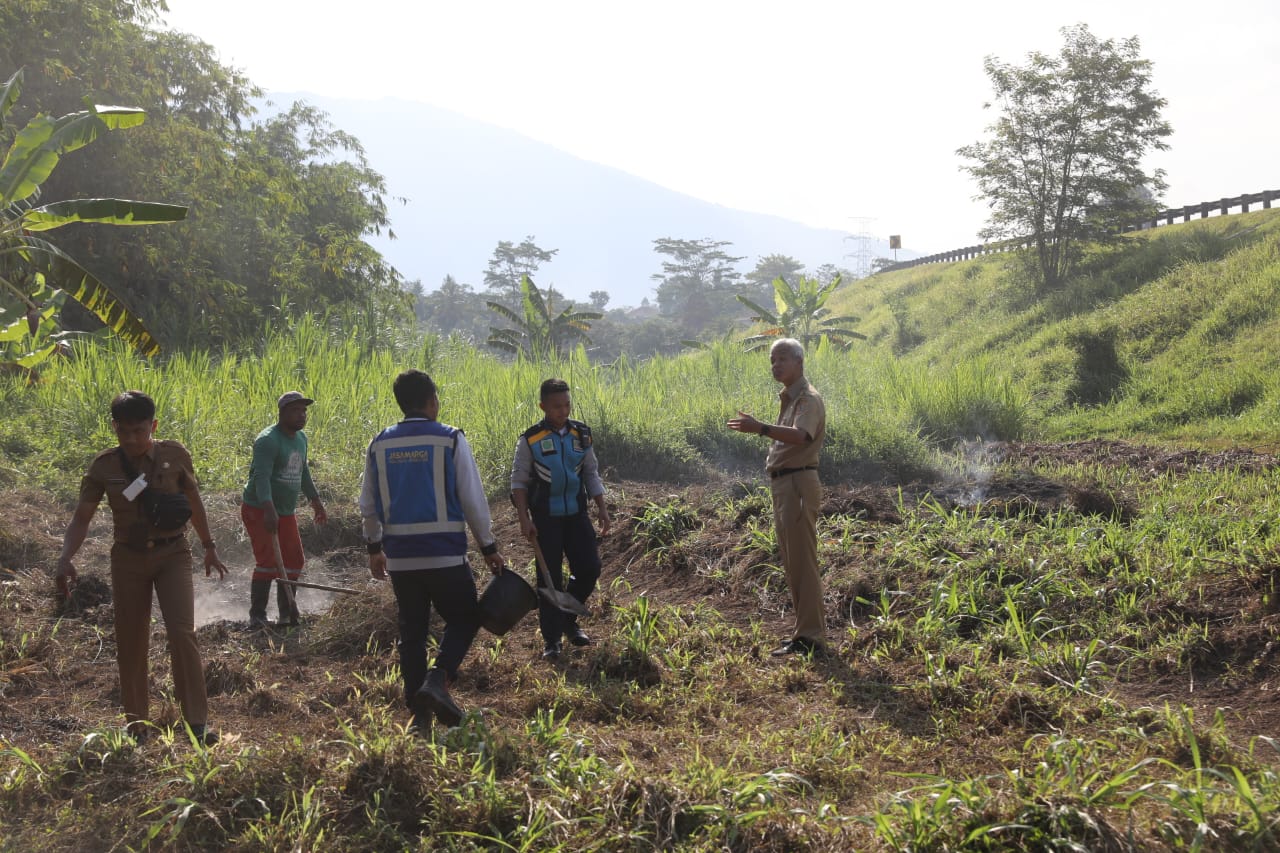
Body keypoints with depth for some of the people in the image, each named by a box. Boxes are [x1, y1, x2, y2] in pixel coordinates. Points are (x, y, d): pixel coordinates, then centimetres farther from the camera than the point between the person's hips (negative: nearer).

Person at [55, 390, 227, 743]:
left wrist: (209, 547, 11)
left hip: (172, 554, -1)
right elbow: (82, 517, -5)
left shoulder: (174, 455, -8)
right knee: (130, 643, 7)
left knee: (182, 632, -15)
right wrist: (66, 557, -22)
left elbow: (193, 500, 6)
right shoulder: (103, 467, -7)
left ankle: (197, 722, -10)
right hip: (128, 558, 2)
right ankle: (136, 723, 23)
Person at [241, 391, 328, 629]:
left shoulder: (301, 438, 10)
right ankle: (257, 617, -5)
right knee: (267, 561, -14)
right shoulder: (268, 440, -18)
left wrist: (316, 501, 23)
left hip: (286, 512, 8)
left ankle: (287, 614, 18)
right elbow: (261, 477, -29)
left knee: (293, 560, 6)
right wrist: (269, 510, -41)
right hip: (259, 510, -8)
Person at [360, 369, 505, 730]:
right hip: (445, 555, -4)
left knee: (411, 631, 13)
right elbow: (473, 499, -5)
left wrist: (374, 547, 25)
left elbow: (368, 504, 12)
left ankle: (418, 711, 13)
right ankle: (438, 679, -9)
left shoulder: (380, 444, 5)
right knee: (464, 619, 13)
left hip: (399, 556, 4)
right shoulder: (451, 439, -7)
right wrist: (489, 547, 5)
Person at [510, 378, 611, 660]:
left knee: (589, 568, 2)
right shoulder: (531, 439, -8)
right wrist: (524, 519, -11)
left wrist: (602, 509, 4)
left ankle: (569, 619, 26)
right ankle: (551, 638, 11)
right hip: (545, 517, -4)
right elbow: (519, 481, -4)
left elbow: (591, 473, 11)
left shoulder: (581, 434, 2)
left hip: (576, 513, 4)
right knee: (550, 578, 0)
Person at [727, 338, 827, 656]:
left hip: (798, 484, -10)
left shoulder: (808, 398, -11)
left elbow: (800, 436, -30)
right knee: (792, 562, 14)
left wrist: (761, 428, -42)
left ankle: (810, 636, -6)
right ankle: (806, 631, 22)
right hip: (783, 484, 10)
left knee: (802, 562, -9)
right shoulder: (789, 399, 21)